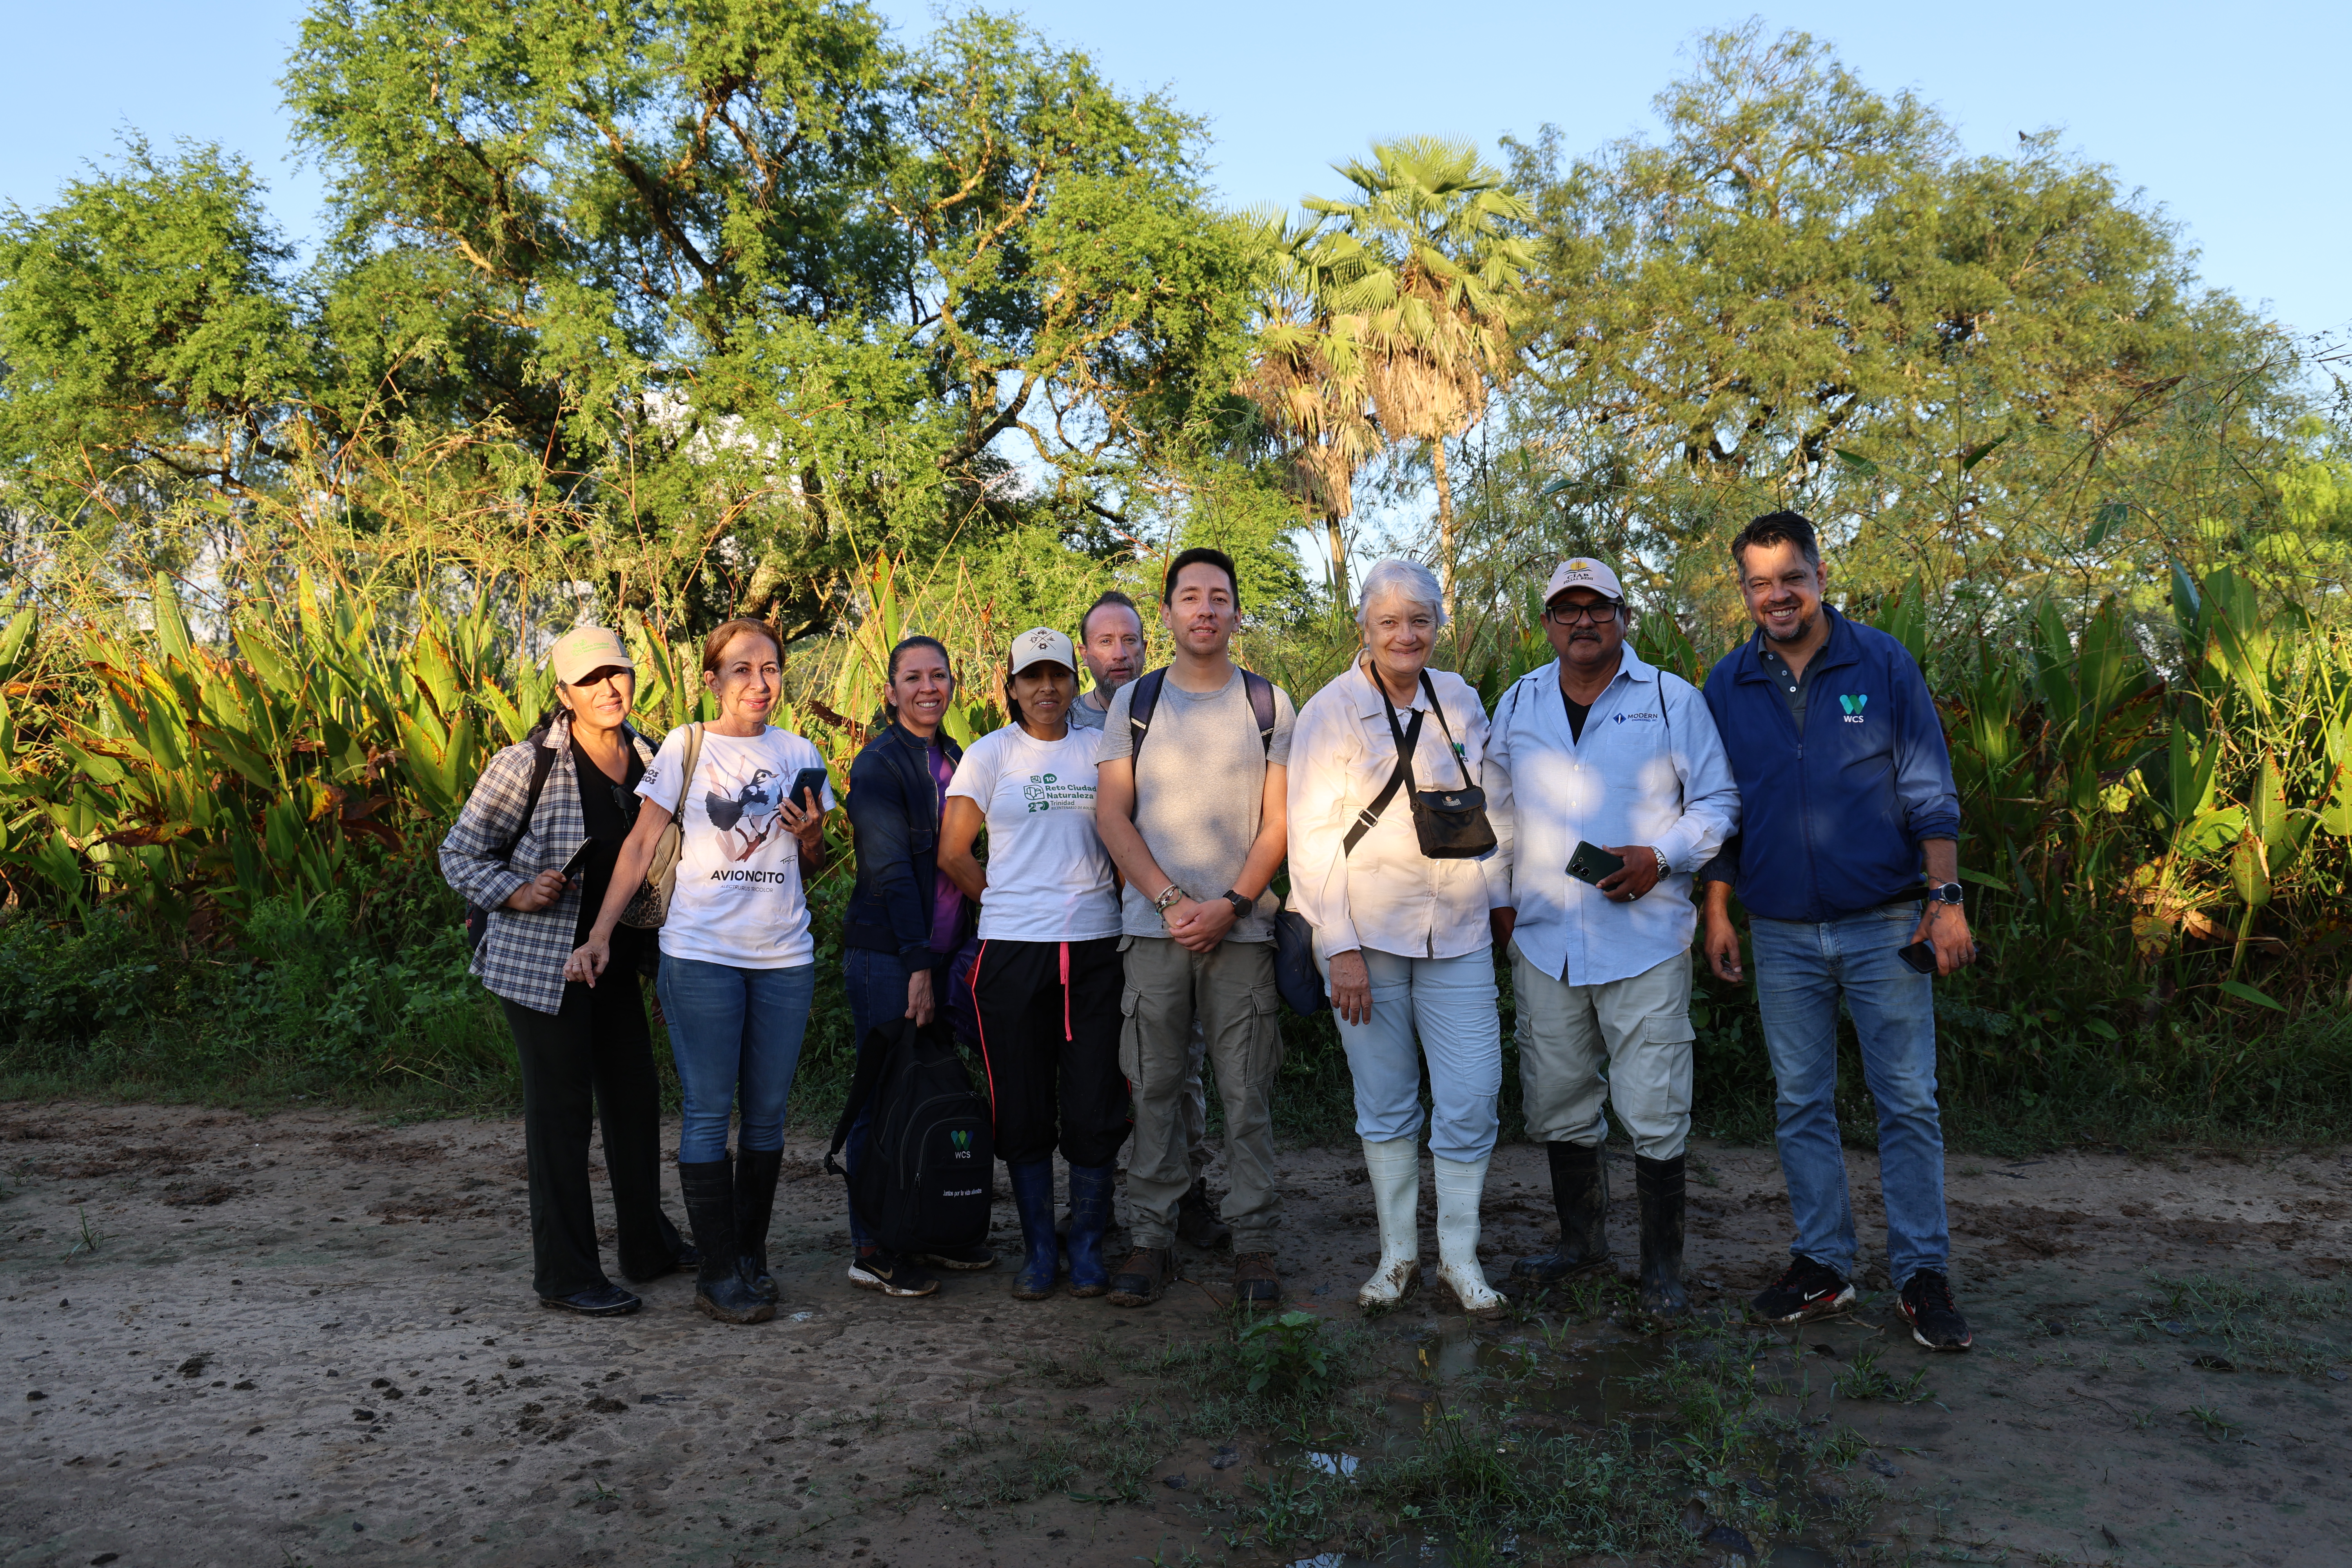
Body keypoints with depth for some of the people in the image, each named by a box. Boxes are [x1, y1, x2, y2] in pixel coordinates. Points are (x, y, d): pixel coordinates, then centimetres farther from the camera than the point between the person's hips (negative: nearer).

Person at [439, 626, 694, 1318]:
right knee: (562, 1108, -1)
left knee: (636, 1098, 15)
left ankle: (648, 1245, 32)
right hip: (539, 962, -6)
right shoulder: (528, 764, -13)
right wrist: (517, 894, -19)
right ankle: (564, 1274, 12)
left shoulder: (649, 759, 5)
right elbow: (460, 853, -5)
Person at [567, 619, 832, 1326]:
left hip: (784, 957, 3)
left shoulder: (800, 755, 9)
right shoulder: (684, 747, 0)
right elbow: (640, 846, 1)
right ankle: (719, 1273, 6)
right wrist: (599, 935, -6)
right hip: (700, 955, -3)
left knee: (767, 1113, 8)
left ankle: (751, 1254, 21)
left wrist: (811, 836, -5)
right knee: (708, 1113, -2)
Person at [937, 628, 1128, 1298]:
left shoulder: (1101, 748, 8)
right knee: (1024, 1107, 5)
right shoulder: (990, 753, 5)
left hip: (1096, 947, 1)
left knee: (1096, 1105, 1)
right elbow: (953, 853, 7)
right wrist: (1013, 904, 8)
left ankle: (1087, 1245, 17)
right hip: (1012, 951, -1)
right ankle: (1038, 1248, 19)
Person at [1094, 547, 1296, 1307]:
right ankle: (1151, 1238, 13)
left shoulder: (1268, 703, 7)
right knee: (1154, 1087, 3)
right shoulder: (1134, 702, 8)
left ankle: (1254, 1242, 9)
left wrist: (1229, 906, -9)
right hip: (1154, 926, 1)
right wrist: (1171, 901, -7)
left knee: (1247, 1092, 1)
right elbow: (1112, 815, 4)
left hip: (1241, 927, 0)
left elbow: (1279, 821, 3)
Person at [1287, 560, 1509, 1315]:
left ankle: (1459, 1253, 15)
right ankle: (1397, 1252, 22)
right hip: (1366, 935, -3)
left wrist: (1500, 903, 13)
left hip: (1457, 933, 3)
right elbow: (1312, 834, -7)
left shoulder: (1459, 700, 8)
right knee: (1385, 1102, 6)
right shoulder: (1332, 710, -4)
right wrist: (1341, 947, -11)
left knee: (1472, 1097, -2)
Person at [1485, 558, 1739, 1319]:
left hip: (1644, 938, -4)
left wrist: (1659, 859, -13)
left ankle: (1663, 1265, 13)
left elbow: (1718, 802, 2)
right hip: (1544, 940, 4)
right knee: (1558, 1104, 13)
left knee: (1654, 1113, -2)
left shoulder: (1673, 700, 0)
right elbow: (1499, 812, 20)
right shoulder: (1518, 704, 11)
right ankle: (1581, 1240, 31)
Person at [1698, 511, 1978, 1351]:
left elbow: (1929, 792, -1)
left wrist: (1947, 897, -6)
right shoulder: (1727, 684, 4)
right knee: (1803, 1105, 9)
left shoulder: (1882, 663, -2)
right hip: (1783, 934, 2)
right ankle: (1822, 1264, 21)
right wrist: (1718, 913, 8)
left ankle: (1922, 1273, 13)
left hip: (1883, 925, -2)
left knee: (1908, 1101, 1)